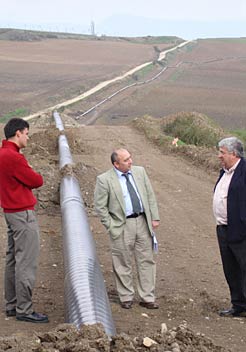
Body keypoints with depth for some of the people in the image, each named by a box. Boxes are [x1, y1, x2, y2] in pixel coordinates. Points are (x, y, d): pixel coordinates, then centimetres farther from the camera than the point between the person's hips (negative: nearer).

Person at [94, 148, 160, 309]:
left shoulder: (140, 172, 6)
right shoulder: (104, 179, -8)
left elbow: (150, 196, 10)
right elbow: (100, 206, -5)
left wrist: (155, 217, 4)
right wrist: (111, 226, -8)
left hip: (143, 223, 4)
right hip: (122, 226, -4)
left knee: (147, 261, 7)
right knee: (123, 264, 5)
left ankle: (147, 298, 15)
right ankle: (126, 297, 19)